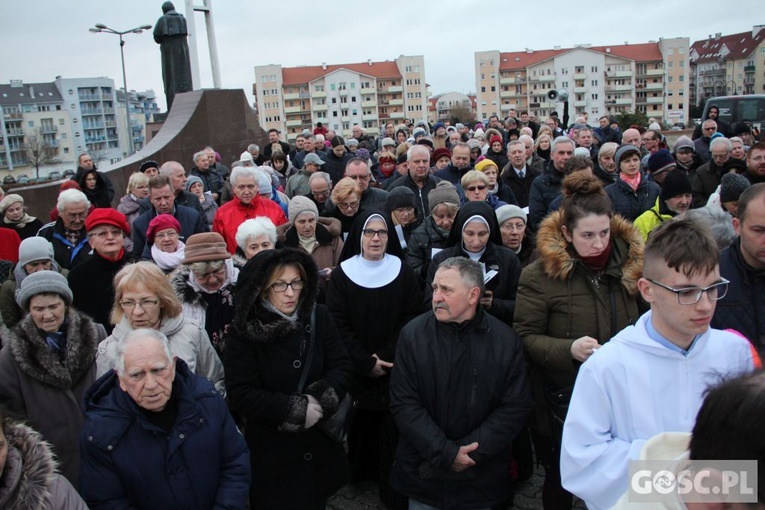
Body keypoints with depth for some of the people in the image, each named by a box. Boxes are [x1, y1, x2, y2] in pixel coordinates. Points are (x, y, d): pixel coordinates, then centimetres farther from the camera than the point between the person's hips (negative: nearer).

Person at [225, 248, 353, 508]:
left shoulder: (319, 317, -6)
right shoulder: (245, 332, -14)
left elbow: (341, 366, -4)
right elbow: (241, 395, -17)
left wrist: (321, 399, -23)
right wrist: (297, 409, -21)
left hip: (320, 441, 3)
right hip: (272, 449, -3)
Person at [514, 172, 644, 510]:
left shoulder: (630, 261, -2)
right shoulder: (541, 273, -15)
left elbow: (646, 321, 13)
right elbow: (526, 336, -12)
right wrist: (569, 349, -27)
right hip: (563, 397, -3)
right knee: (560, 479, 16)